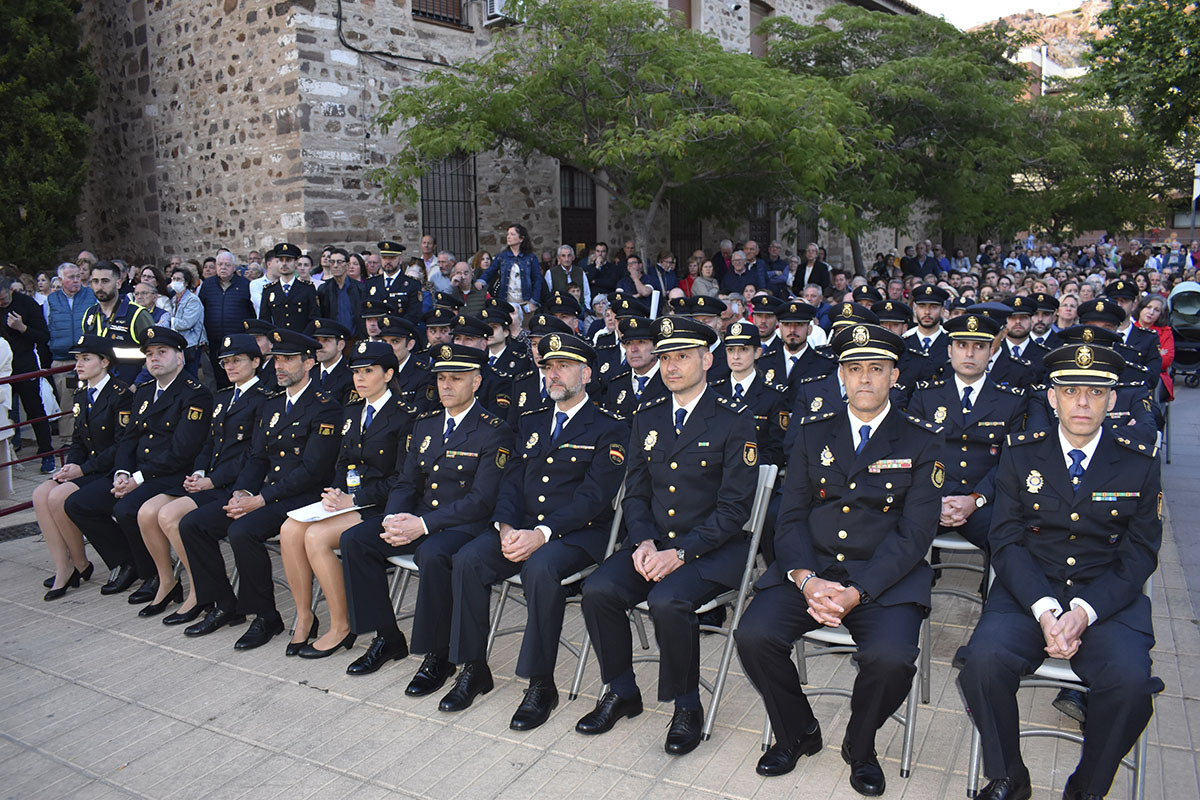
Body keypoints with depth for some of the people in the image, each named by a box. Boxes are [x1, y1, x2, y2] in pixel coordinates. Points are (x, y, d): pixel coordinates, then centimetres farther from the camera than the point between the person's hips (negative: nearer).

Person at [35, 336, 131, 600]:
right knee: (41, 494, -13)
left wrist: (83, 469, -17)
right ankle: (64, 569, -9)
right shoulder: (82, 395, 14)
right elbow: (78, 440, 18)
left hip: (111, 472, -8)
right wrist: (70, 466, -2)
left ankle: (80, 563, -3)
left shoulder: (121, 395, -12)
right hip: (87, 468, 8)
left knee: (59, 496, -23)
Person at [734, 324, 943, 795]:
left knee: (891, 657, -30)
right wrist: (806, 579, -14)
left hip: (884, 577, -2)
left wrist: (856, 593, -18)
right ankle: (797, 733, 9)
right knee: (753, 634, -21)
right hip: (809, 569, 3)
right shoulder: (813, 432, 10)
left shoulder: (922, 441, 1)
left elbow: (914, 534, -6)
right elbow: (791, 516, 5)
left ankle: (860, 746, 5)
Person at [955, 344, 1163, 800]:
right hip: (1027, 593, 0)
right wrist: (1044, 610, -16)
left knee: (1130, 681, -29)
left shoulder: (1139, 464, 5)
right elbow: (1006, 541, 1)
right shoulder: (1022, 454, 6)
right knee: (983, 661, -27)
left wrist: (1082, 612, -16)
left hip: (1108, 598, 0)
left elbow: (1139, 556, 1)